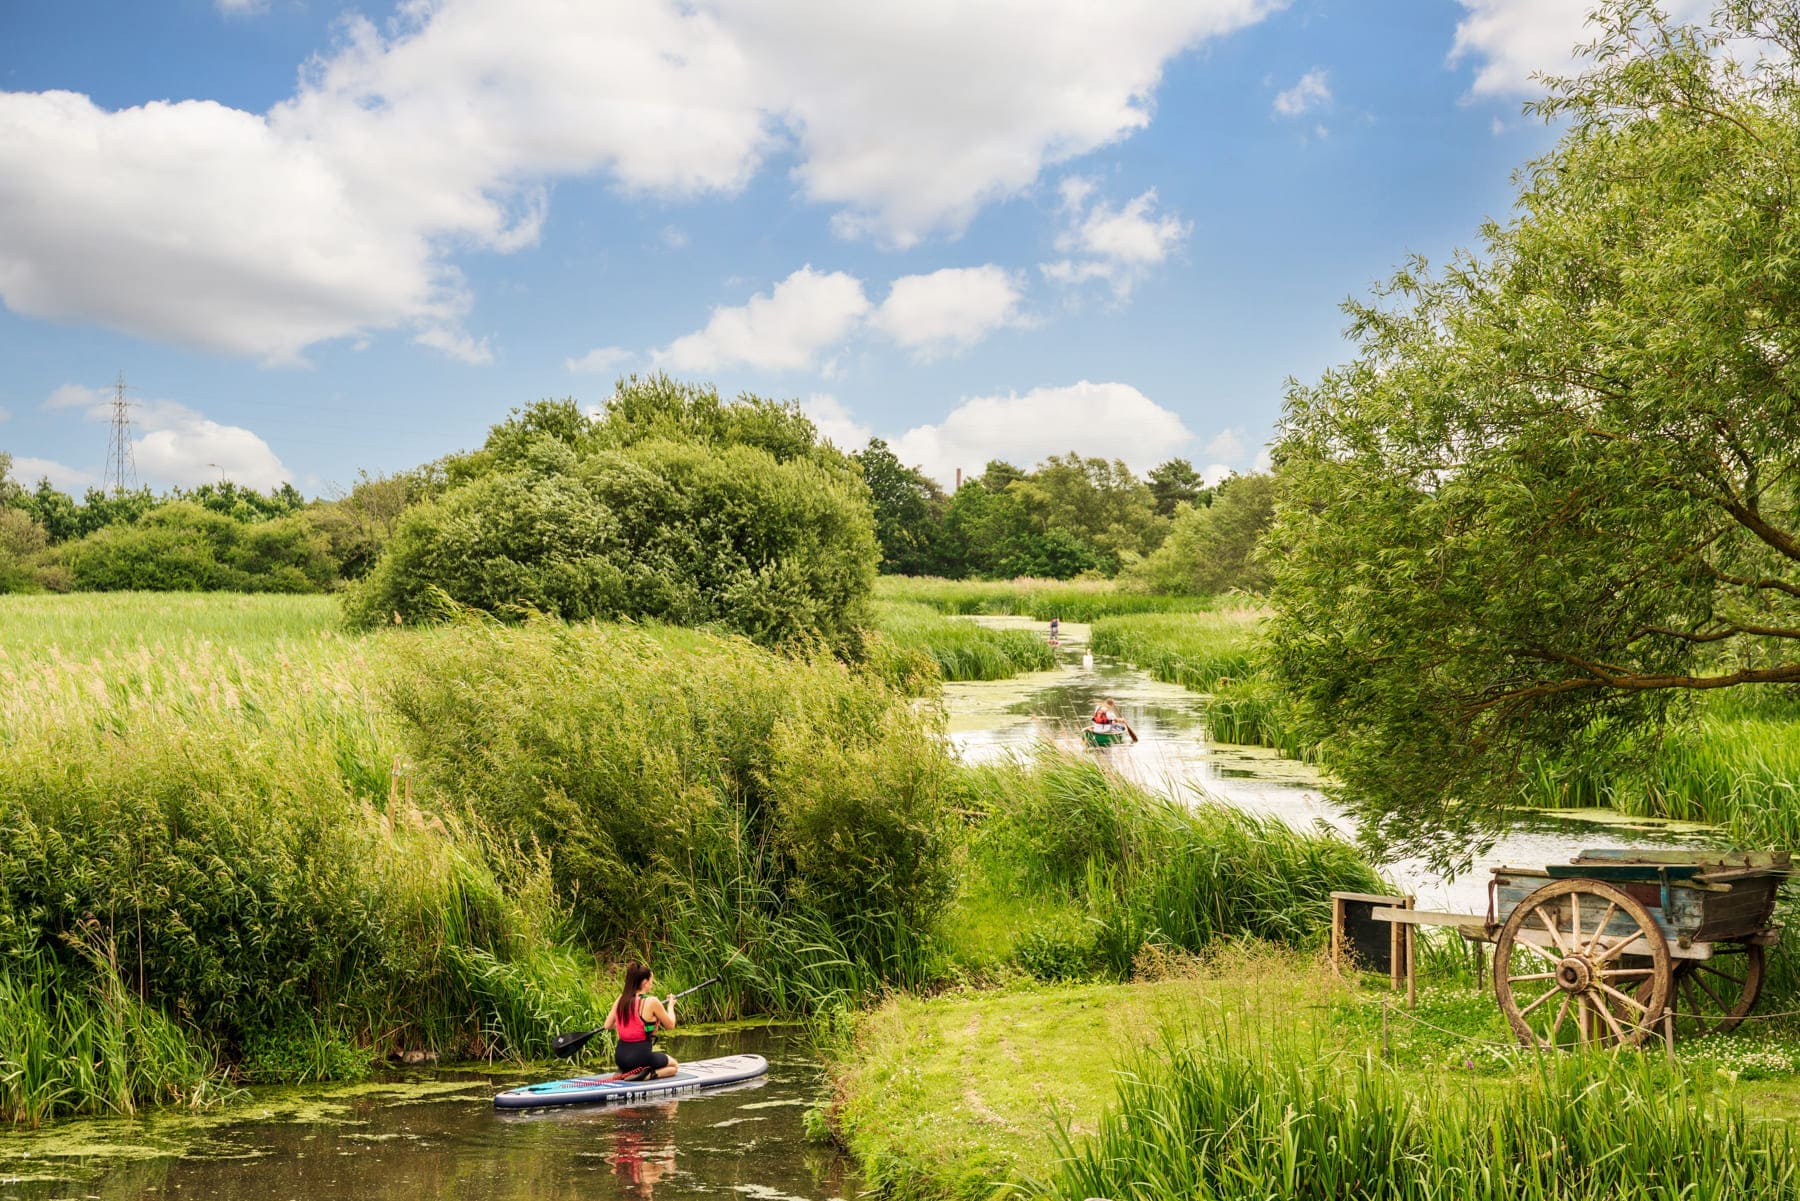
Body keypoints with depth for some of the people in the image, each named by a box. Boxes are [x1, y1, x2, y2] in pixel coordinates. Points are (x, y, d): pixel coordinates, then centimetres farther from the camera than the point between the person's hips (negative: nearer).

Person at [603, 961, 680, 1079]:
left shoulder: (621, 999, 0)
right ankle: (648, 1075, -7)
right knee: (674, 1066, 23)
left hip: (620, 1056, 6)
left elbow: (607, 1026, 9)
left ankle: (626, 1073, 8)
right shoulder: (651, 1002, -16)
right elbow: (670, 1025, -3)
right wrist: (670, 1005, 15)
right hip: (640, 1055, -6)